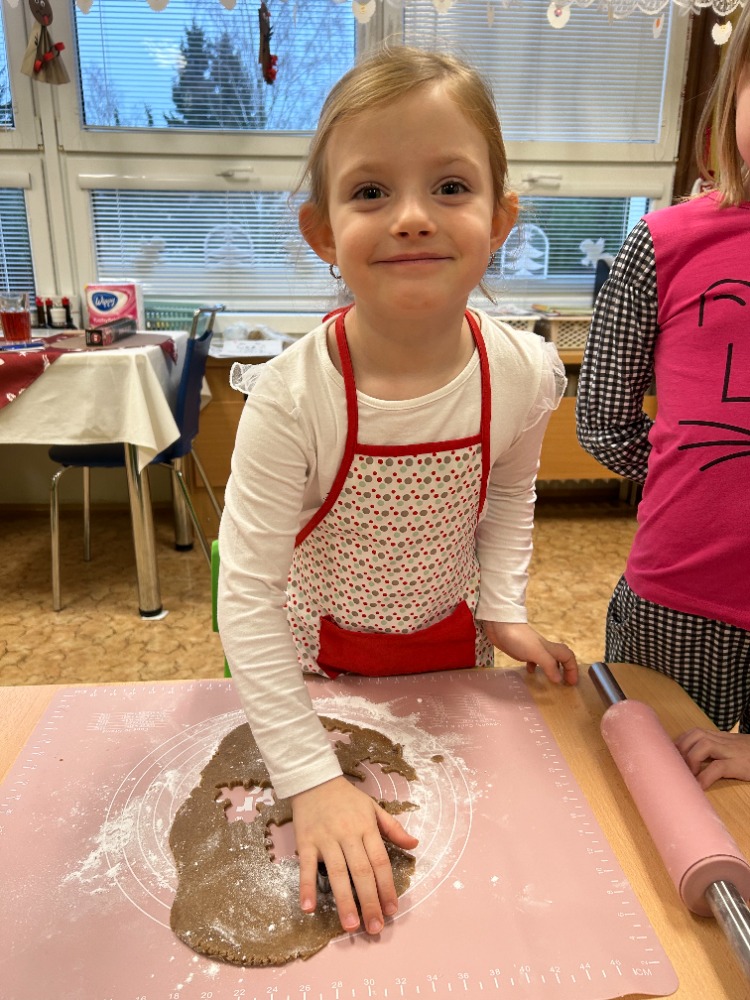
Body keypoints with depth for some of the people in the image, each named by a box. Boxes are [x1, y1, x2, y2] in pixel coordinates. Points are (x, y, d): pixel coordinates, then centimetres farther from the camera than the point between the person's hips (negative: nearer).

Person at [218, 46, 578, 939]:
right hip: (318, 658, -2)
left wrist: (503, 608, -6)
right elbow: (247, 599, -27)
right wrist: (312, 780, -28)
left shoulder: (521, 374, -20)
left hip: (451, 647, 3)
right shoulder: (291, 399, -31)